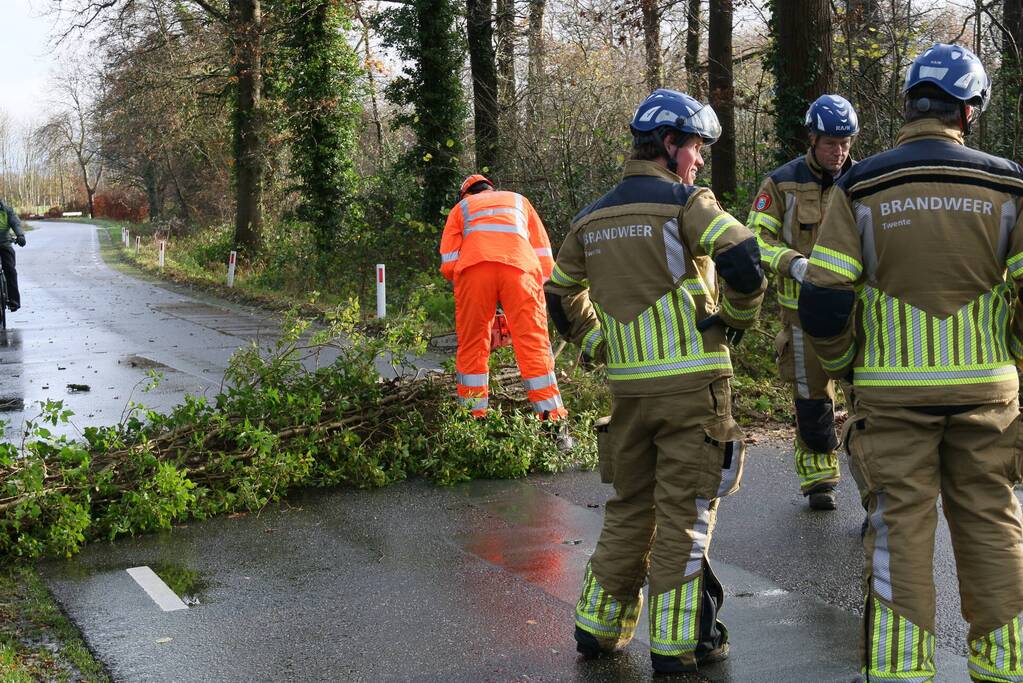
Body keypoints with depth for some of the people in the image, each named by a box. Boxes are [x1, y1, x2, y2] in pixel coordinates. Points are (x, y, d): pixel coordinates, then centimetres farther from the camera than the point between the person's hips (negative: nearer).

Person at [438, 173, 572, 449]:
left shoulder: (461, 206, 32)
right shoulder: (519, 201, 36)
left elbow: (448, 264, 18)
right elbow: (544, 255, 24)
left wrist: (461, 284, 32)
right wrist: (538, 289, 29)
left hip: (473, 266, 0)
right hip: (520, 266, 0)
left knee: (471, 350, 9)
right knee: (534, 348, 0)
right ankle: (555, 426, -4)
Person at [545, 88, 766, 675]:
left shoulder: (592, 218, 12)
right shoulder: (686, 201, -8)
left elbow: (561, 295, 21)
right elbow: (743, 260, -21)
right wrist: (739, 319, -4)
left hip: (627, 385, 6)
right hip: (693, 382, -5)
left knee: (630, 505, 18)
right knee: (685, 511, 3)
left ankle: (599, 625, 25)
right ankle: (677, 644, 8)